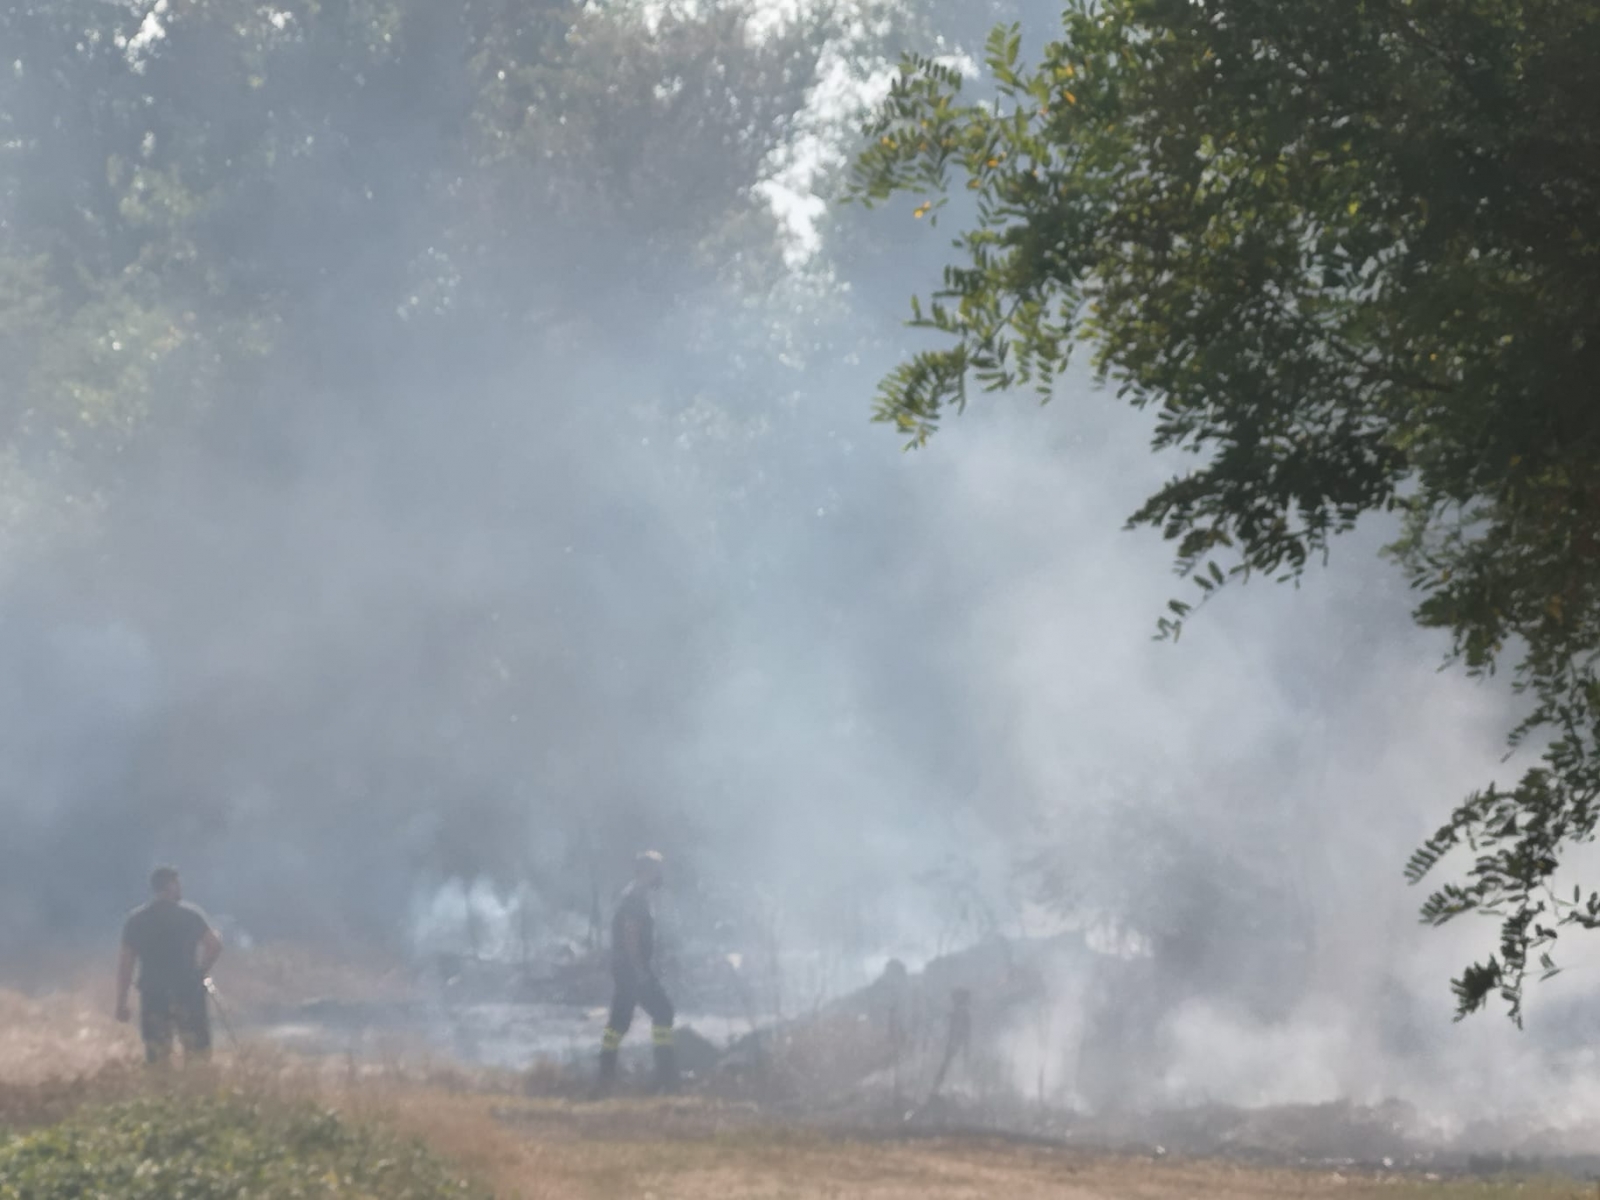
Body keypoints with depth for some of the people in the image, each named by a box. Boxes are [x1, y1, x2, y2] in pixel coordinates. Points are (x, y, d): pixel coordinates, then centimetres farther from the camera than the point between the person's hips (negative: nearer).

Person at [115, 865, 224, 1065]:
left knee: (157, 1058, 4)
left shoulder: (136, 919, 3)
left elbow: (126, 963, 1)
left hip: (153, 995, 2)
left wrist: (121, 1003, 5)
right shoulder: (191, 914, -2)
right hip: (188, 994, -2)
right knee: (198, 1058, 4)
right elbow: (215, 945, -8)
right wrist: (202, 973, 7)